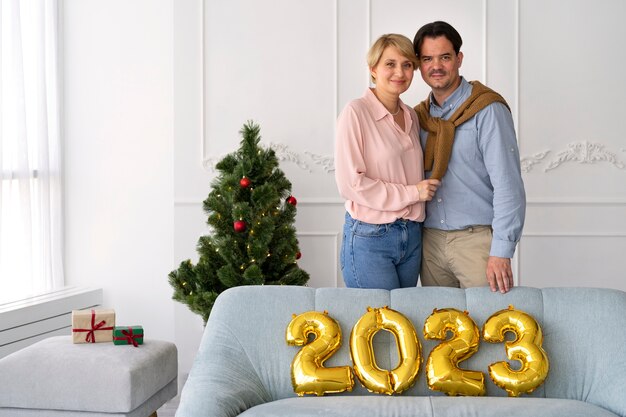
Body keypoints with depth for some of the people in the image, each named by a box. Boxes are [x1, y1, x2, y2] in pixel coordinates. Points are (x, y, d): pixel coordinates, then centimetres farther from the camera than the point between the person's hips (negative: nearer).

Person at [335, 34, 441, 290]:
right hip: (369, 238, -7)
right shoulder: (356, 112, -10)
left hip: (412, 237, 7)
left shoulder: (411, 117, 11)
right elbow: (350, 183, -16)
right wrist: (411, 193, -13)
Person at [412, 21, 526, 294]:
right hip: (430, 239, 5)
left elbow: (508, 186, -14)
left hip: (476, 238, -5)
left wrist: (501, 253, -19)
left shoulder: (487, 110, -9)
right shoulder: (419, 115, 10)